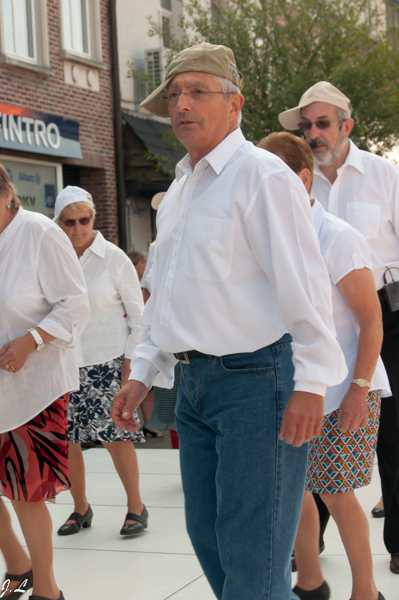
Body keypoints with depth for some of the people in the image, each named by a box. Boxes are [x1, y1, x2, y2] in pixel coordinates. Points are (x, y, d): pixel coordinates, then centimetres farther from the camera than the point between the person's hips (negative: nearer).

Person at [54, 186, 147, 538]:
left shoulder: (113, 258, -2)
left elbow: (138, 313, 1)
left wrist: (131, 360, -5)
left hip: (107, 361, -3)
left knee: (116, 436, -5)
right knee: (65, 438, 4)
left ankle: (136, 506, 11)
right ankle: (80, 509, 20)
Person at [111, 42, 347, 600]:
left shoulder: (261, 174, -10)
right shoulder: (177, 191, 18)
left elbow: (303, 281, -16)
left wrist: (311, 381, -20)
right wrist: (143, 372, 19)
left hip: (255, 378, -9)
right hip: (195, 381, 9)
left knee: (252, 555, -4)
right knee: (207, 534, 14)